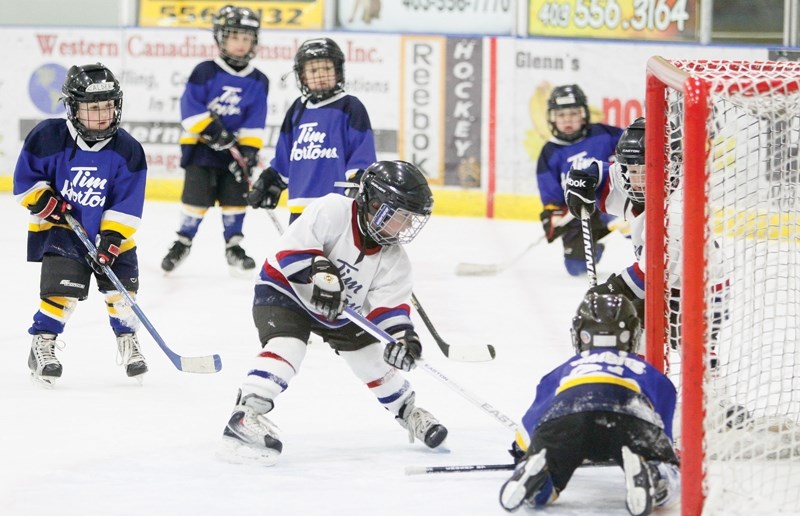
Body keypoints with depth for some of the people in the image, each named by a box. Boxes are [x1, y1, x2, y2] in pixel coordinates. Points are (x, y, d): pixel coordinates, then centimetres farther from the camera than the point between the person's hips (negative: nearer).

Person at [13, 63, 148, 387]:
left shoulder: (127, 151, -11)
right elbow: (25, 178, -4)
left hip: (111, 231, 2)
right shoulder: (49, 138, -15)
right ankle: (43, 343, 1)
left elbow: (127, 203, -10)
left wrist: (112, 238, -19)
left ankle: (127, 340, 23)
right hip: (61, 228, -2)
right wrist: (43, 200, -19)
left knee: (122, 288, 0)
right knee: (62, 288, -15)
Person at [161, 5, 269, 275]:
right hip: (200, 148, -3)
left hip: (234, 150, 3)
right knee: (196, 197, -2)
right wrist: (211, 128, -21)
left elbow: (255, 121, -1)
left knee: (235, 198, 3)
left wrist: (249, 150, -11)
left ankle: (234, 246, 16)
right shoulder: (205, 72, -7)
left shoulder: (257, 81, 2)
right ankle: (183, 242, 15)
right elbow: (190, 106, -12)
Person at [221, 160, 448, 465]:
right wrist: (319, 271, -46)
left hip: (341, 312, 6)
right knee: (286, 347, -31)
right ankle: (245, 414, -40)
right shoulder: (332, 211, -29)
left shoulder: (394, 260, -12)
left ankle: (408, 412, 33)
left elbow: (390, 305, -18)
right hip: (286, 290, -6)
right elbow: (291, 247, -32)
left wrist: (401, 334, -37)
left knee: (374, 358, 9)